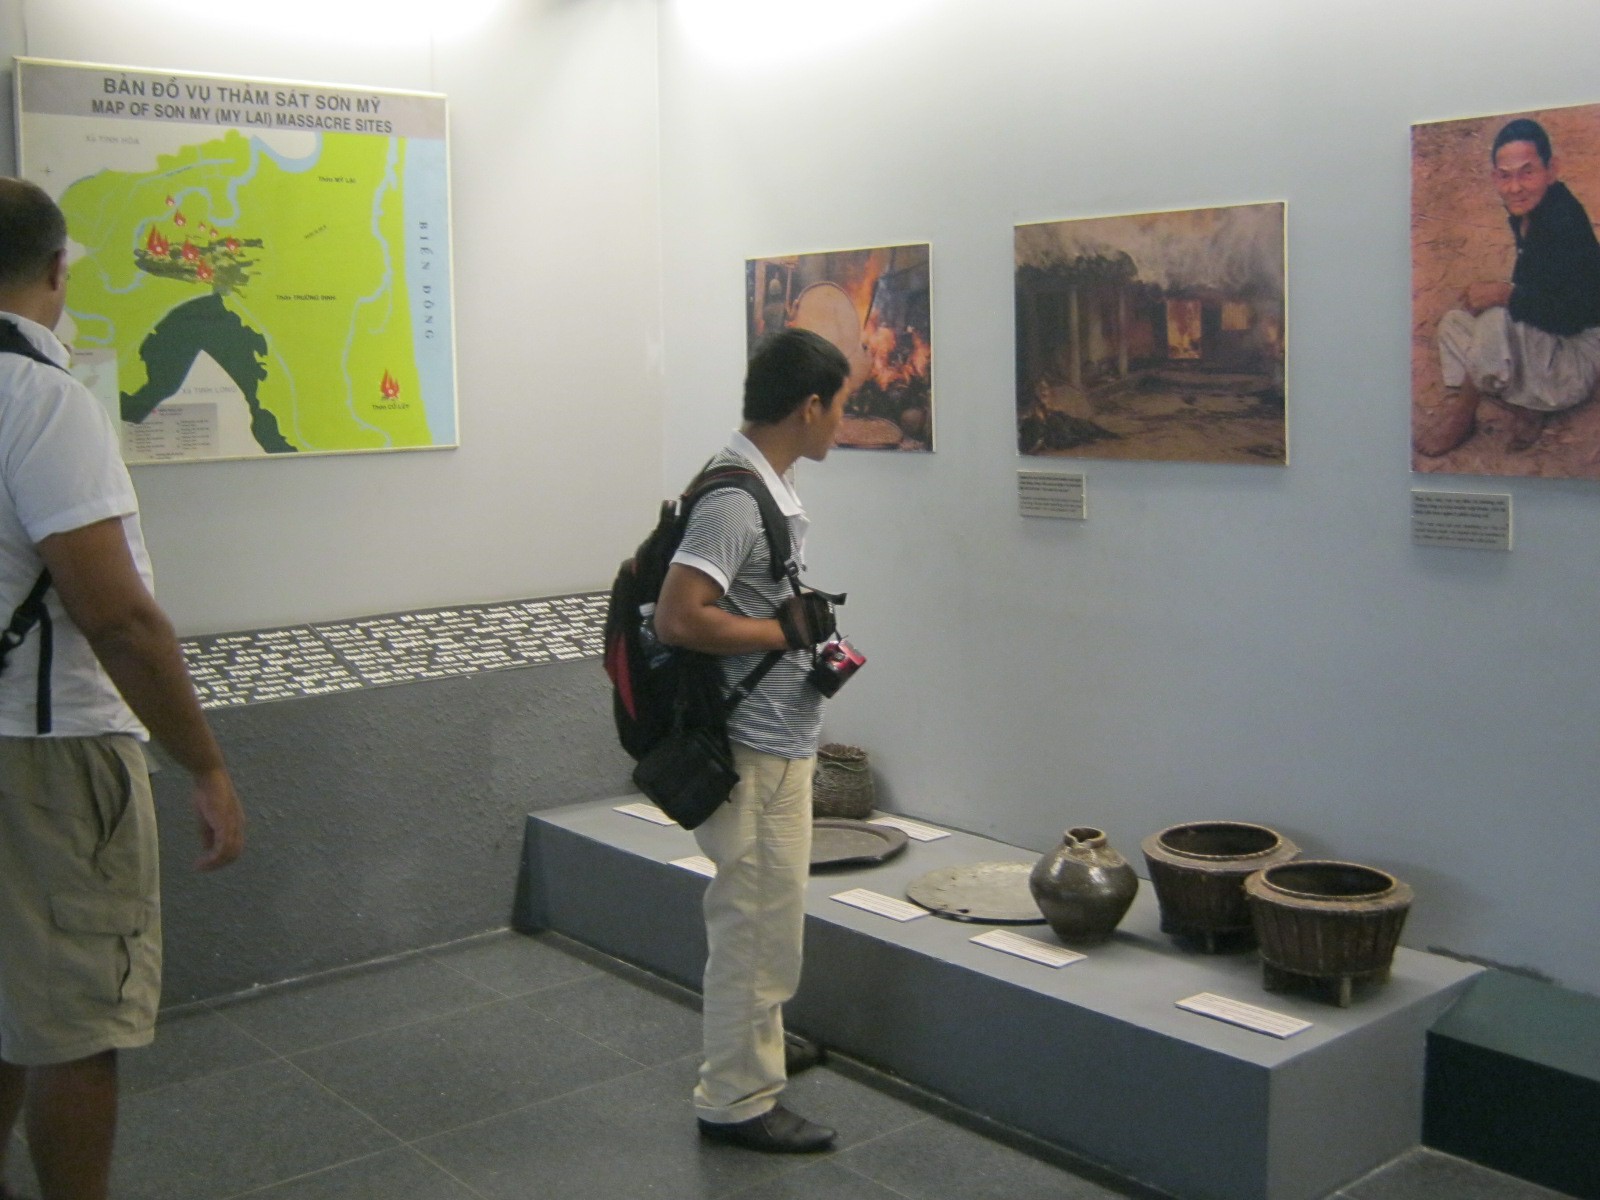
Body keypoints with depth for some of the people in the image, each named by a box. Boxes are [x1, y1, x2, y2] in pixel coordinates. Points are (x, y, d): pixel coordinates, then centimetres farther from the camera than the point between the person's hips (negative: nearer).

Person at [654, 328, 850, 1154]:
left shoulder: (765, 485, 9)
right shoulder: (736, 499, -22)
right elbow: (677, 619, -29)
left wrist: (809, 632, 10)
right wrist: (787, 632, -21)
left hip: (779, 739, 10)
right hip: (756, 750, -10)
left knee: (767, 912, 24)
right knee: (755, 919, 0)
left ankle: (759, 1042, 42)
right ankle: (738, 1099, 13)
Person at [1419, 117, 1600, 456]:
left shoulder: (1564, 221, -25)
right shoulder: (1526, 215, 3)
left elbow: (1573, 316, -32)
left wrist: (1503, 294, -31)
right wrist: (1490, 292, -2)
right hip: (1544, 343, 10)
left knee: (1497, 319, -33)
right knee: (1452, 324, 12)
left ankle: (1462, 411, -10)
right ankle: (1520, 409, -2)